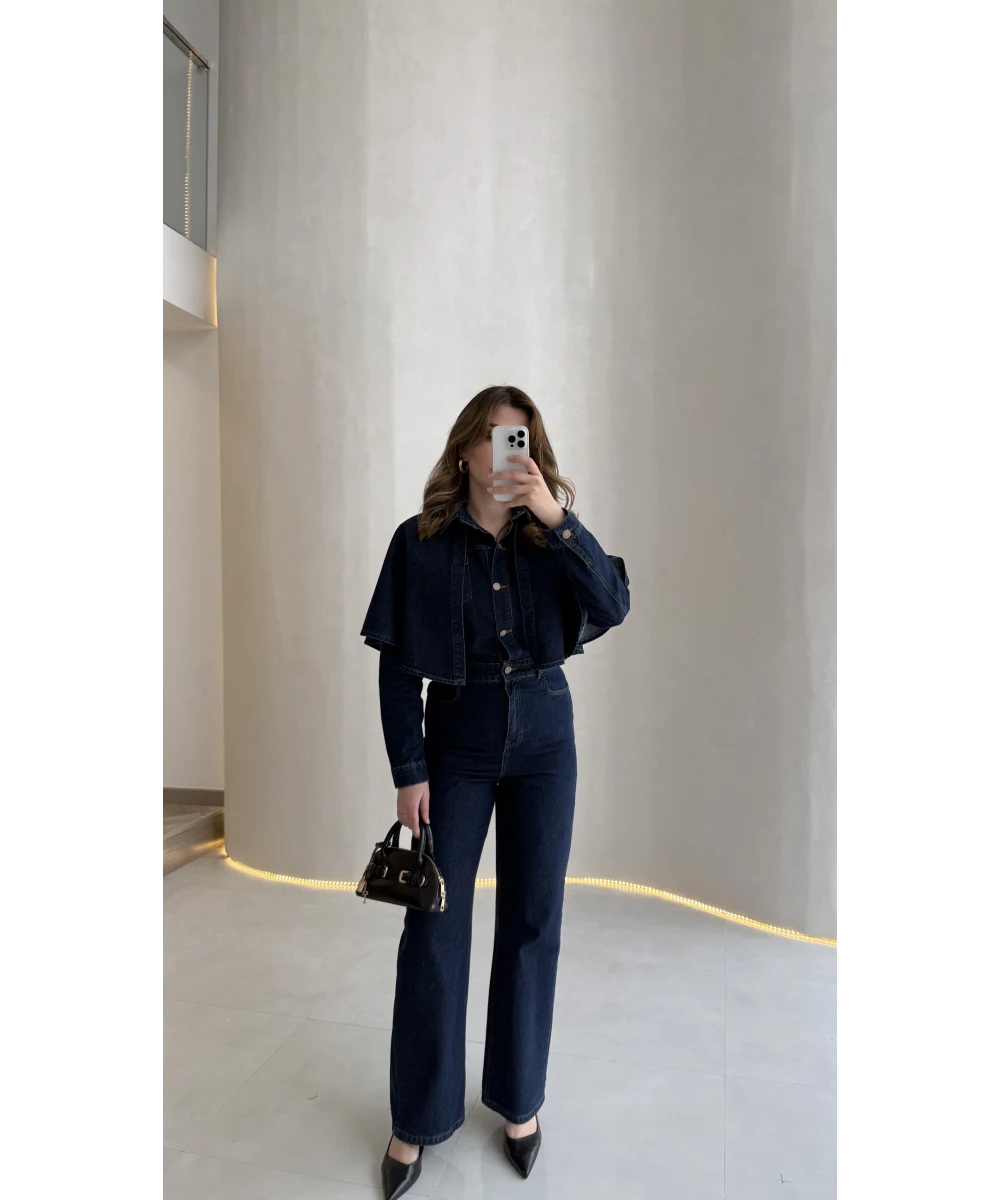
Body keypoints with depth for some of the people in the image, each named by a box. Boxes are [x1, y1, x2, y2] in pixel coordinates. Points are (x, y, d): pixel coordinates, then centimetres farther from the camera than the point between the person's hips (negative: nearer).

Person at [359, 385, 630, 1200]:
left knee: (532, 923, 10)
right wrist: (409, 772, -7)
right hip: (455, 748, -1)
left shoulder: (551, 536, -1)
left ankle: (520, 1100, 32)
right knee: (434, 926, 5)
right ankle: (418, 1118, 26)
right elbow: (398, 666, -5)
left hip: (543, 744, 2)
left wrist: (556, 517, -26)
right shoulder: (422, 541, -6)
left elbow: (614, 605, -17)